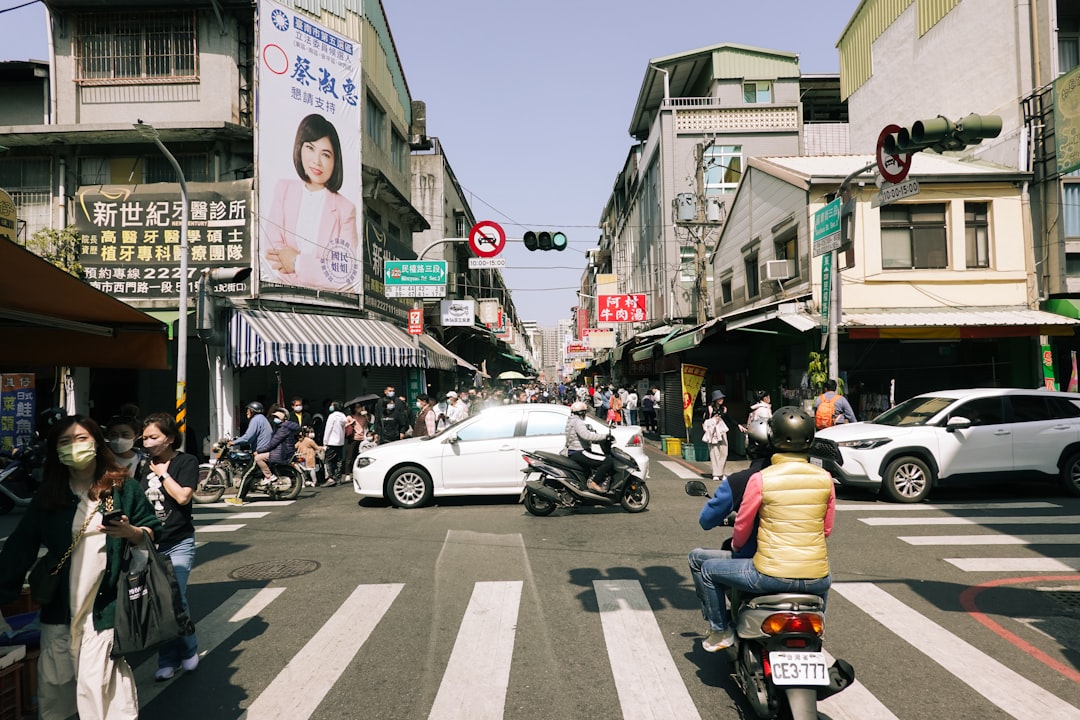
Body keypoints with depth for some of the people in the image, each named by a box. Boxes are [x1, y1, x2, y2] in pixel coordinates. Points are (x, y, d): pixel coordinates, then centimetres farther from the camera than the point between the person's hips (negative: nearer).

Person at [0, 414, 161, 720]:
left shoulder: (124, 488, -1)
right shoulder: (47, 497, 4)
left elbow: (153, 533, 4)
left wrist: (130, 532, -17)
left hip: (106, 605, -3)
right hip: (60, 606, 3)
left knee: (98, 683, -6)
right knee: (54, 684, 14)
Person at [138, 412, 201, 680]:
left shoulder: (186, 461, -6)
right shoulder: (146, 465, 9)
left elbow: (183, 496, -18)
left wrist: (162, 473, -10)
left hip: (178, 544, -5)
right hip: (150, 544, 5)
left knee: (174, 598, -8)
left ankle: (189, 650, 15)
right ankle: (167, 660, 18)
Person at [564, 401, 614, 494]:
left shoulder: (571, 421, 20)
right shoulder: (577, 421, -12)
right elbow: (586, 435, -28)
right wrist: (605, 436, -23)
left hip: (572, 453, 11)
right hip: (578, 453, -11)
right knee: (609, 461, -19)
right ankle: (594, 482, -18)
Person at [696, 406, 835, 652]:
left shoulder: (760, 479, -12)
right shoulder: (825, 478, -1)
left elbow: (742, 527, 0)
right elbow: (826, 529, 11)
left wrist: (735, 546, 22)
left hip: (771, 575, -4)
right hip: (815, 579, 4)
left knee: (709, 569, 19)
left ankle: (721, 631, 26)